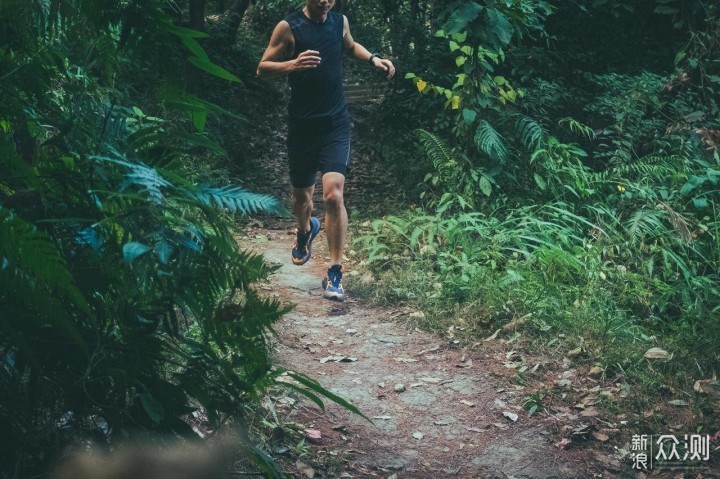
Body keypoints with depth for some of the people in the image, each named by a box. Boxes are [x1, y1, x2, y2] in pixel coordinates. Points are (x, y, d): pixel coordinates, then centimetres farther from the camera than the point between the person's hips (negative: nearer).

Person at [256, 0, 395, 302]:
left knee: (333, 194, -16)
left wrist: (373, 59, 7)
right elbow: (262, 69, -8)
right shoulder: (289, 27, -8)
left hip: (336, 124, 1)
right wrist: (292, 65, -28)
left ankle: (335, 274, -10)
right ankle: (306, 231, 53)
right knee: (301, 193, 16)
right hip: (302, 126, -1)